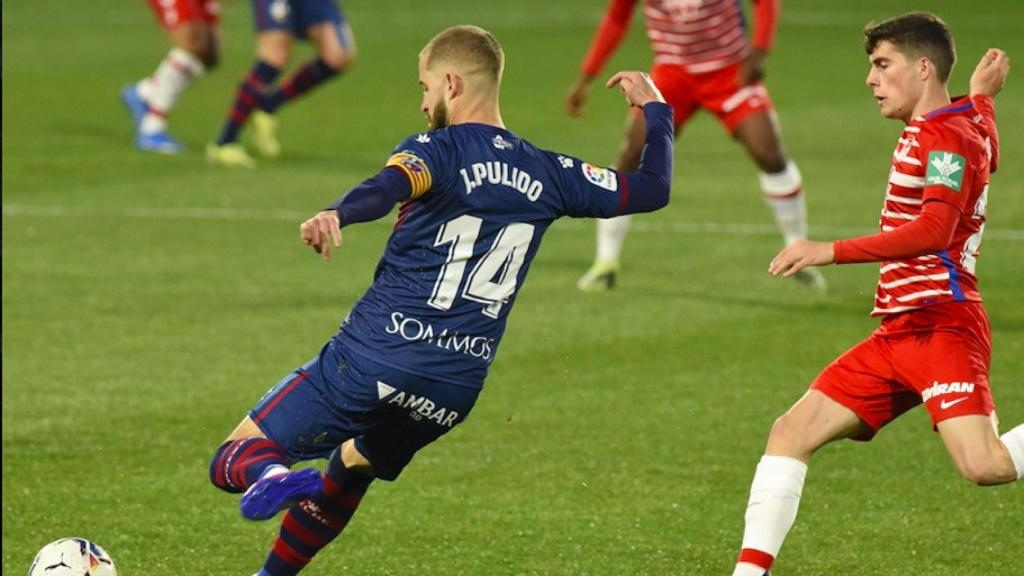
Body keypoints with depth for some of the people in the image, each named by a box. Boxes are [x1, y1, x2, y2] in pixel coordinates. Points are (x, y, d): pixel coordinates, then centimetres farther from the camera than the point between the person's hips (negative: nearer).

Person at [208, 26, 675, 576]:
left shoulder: (438, 150, -5)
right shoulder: (547, 174, 11)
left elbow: (391, 185, -29)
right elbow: (651, 189, 19)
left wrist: (336, 215, -50)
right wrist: (655, 110, 35)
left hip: (371, 358, -6)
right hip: (456, 386, 6)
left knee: (235, 457, 0)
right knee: (352, 465, 33)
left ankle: (274, 477, -33)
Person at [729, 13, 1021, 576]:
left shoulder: (947, 136, -10)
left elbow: (934, 230, -26)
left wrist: (830, 251, -29)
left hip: (941, 328, -10)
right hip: (897, 333, 10)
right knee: (791, 432, 1)